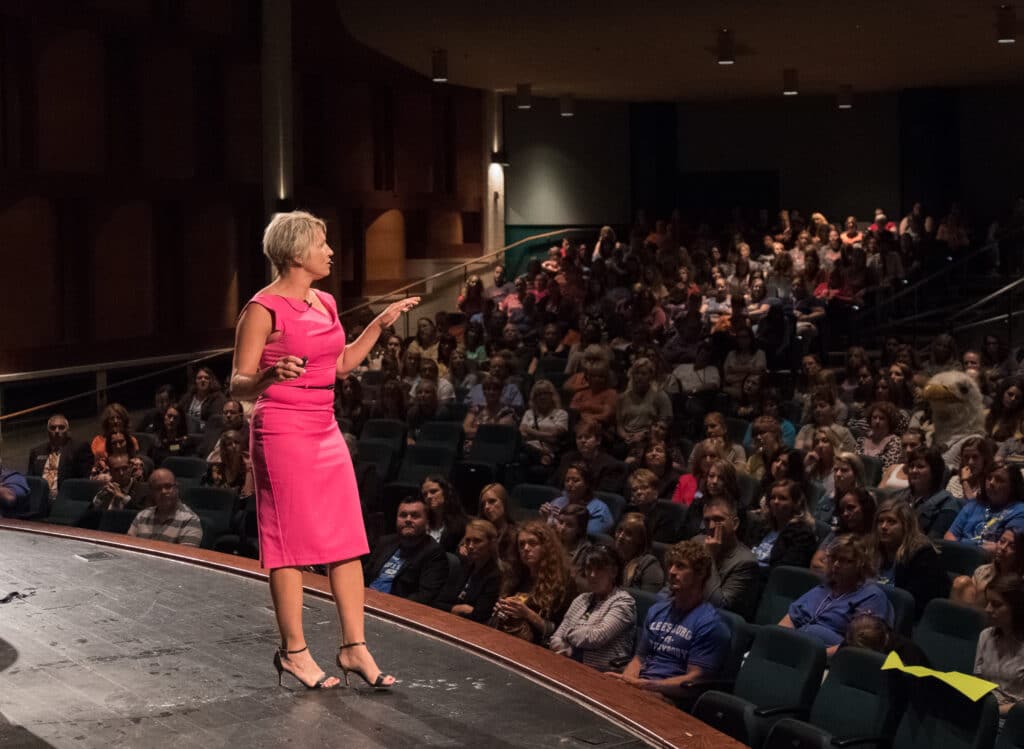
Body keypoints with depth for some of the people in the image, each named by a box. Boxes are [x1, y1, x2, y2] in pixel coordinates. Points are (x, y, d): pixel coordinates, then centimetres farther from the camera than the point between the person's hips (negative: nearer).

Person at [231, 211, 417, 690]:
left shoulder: (325, 303, 11)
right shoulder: (263, 309, -11)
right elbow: (238, 386, -11)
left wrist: (382, 323, 20)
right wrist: (270, 375, -32)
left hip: (326, 431, 8)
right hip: (282, 432, -8)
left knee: (347, 540, 6)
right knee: (292, 542, -2)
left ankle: (354, 647, 12)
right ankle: (293, 651, 8)